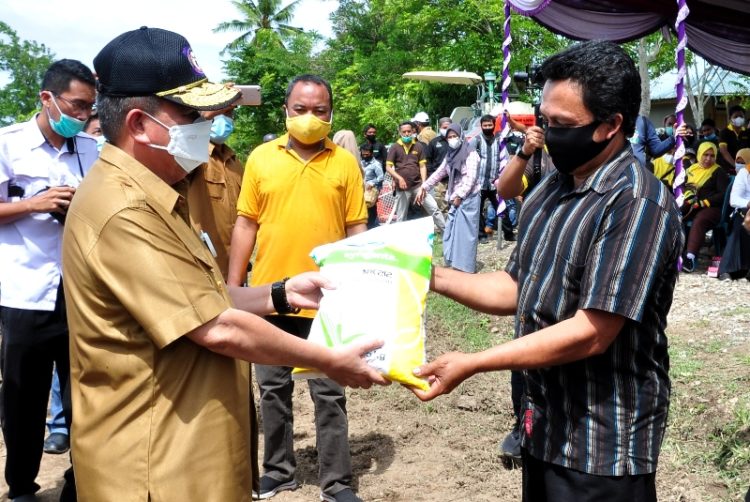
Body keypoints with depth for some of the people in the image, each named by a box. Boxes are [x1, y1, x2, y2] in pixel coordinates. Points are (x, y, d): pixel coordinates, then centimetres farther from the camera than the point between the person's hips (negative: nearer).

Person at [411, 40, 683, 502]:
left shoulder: (638, 204, -20)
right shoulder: (550, 190, 7)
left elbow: (591, 334, -25)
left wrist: (471, 364, -23)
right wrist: (434, 277, 0)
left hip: (603, 445, -7)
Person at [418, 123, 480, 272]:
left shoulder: (470, 153, -8)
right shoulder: (450, 155, 15)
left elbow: (471, 178, -16)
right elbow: (439, 173, 20)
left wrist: (459, 196, -18)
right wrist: (424, 187, 13)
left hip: (468, 198, -8)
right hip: (455, 199, 8)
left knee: (465, 233, -6)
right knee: (450, 233, 8)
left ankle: (465, 268, -2)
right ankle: (453, 264, 16)